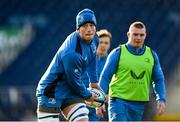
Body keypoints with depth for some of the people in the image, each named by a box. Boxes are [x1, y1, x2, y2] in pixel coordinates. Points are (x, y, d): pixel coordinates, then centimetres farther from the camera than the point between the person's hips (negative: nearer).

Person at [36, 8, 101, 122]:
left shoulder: (92, 40, -4)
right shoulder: (71, 54, -30)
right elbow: (74, 82, -20)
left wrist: (94, 82, 18)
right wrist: (88, 96, -3)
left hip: (70, 92, 8)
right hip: (51, 93, -8)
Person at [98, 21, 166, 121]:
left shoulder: (151, 55, 8)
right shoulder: (118, 53, -3)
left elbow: (158, 80, 15)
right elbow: (105, 77, -1)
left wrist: (161, 99, 2)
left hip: (139, 104, 4)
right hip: (119, 101, -4)